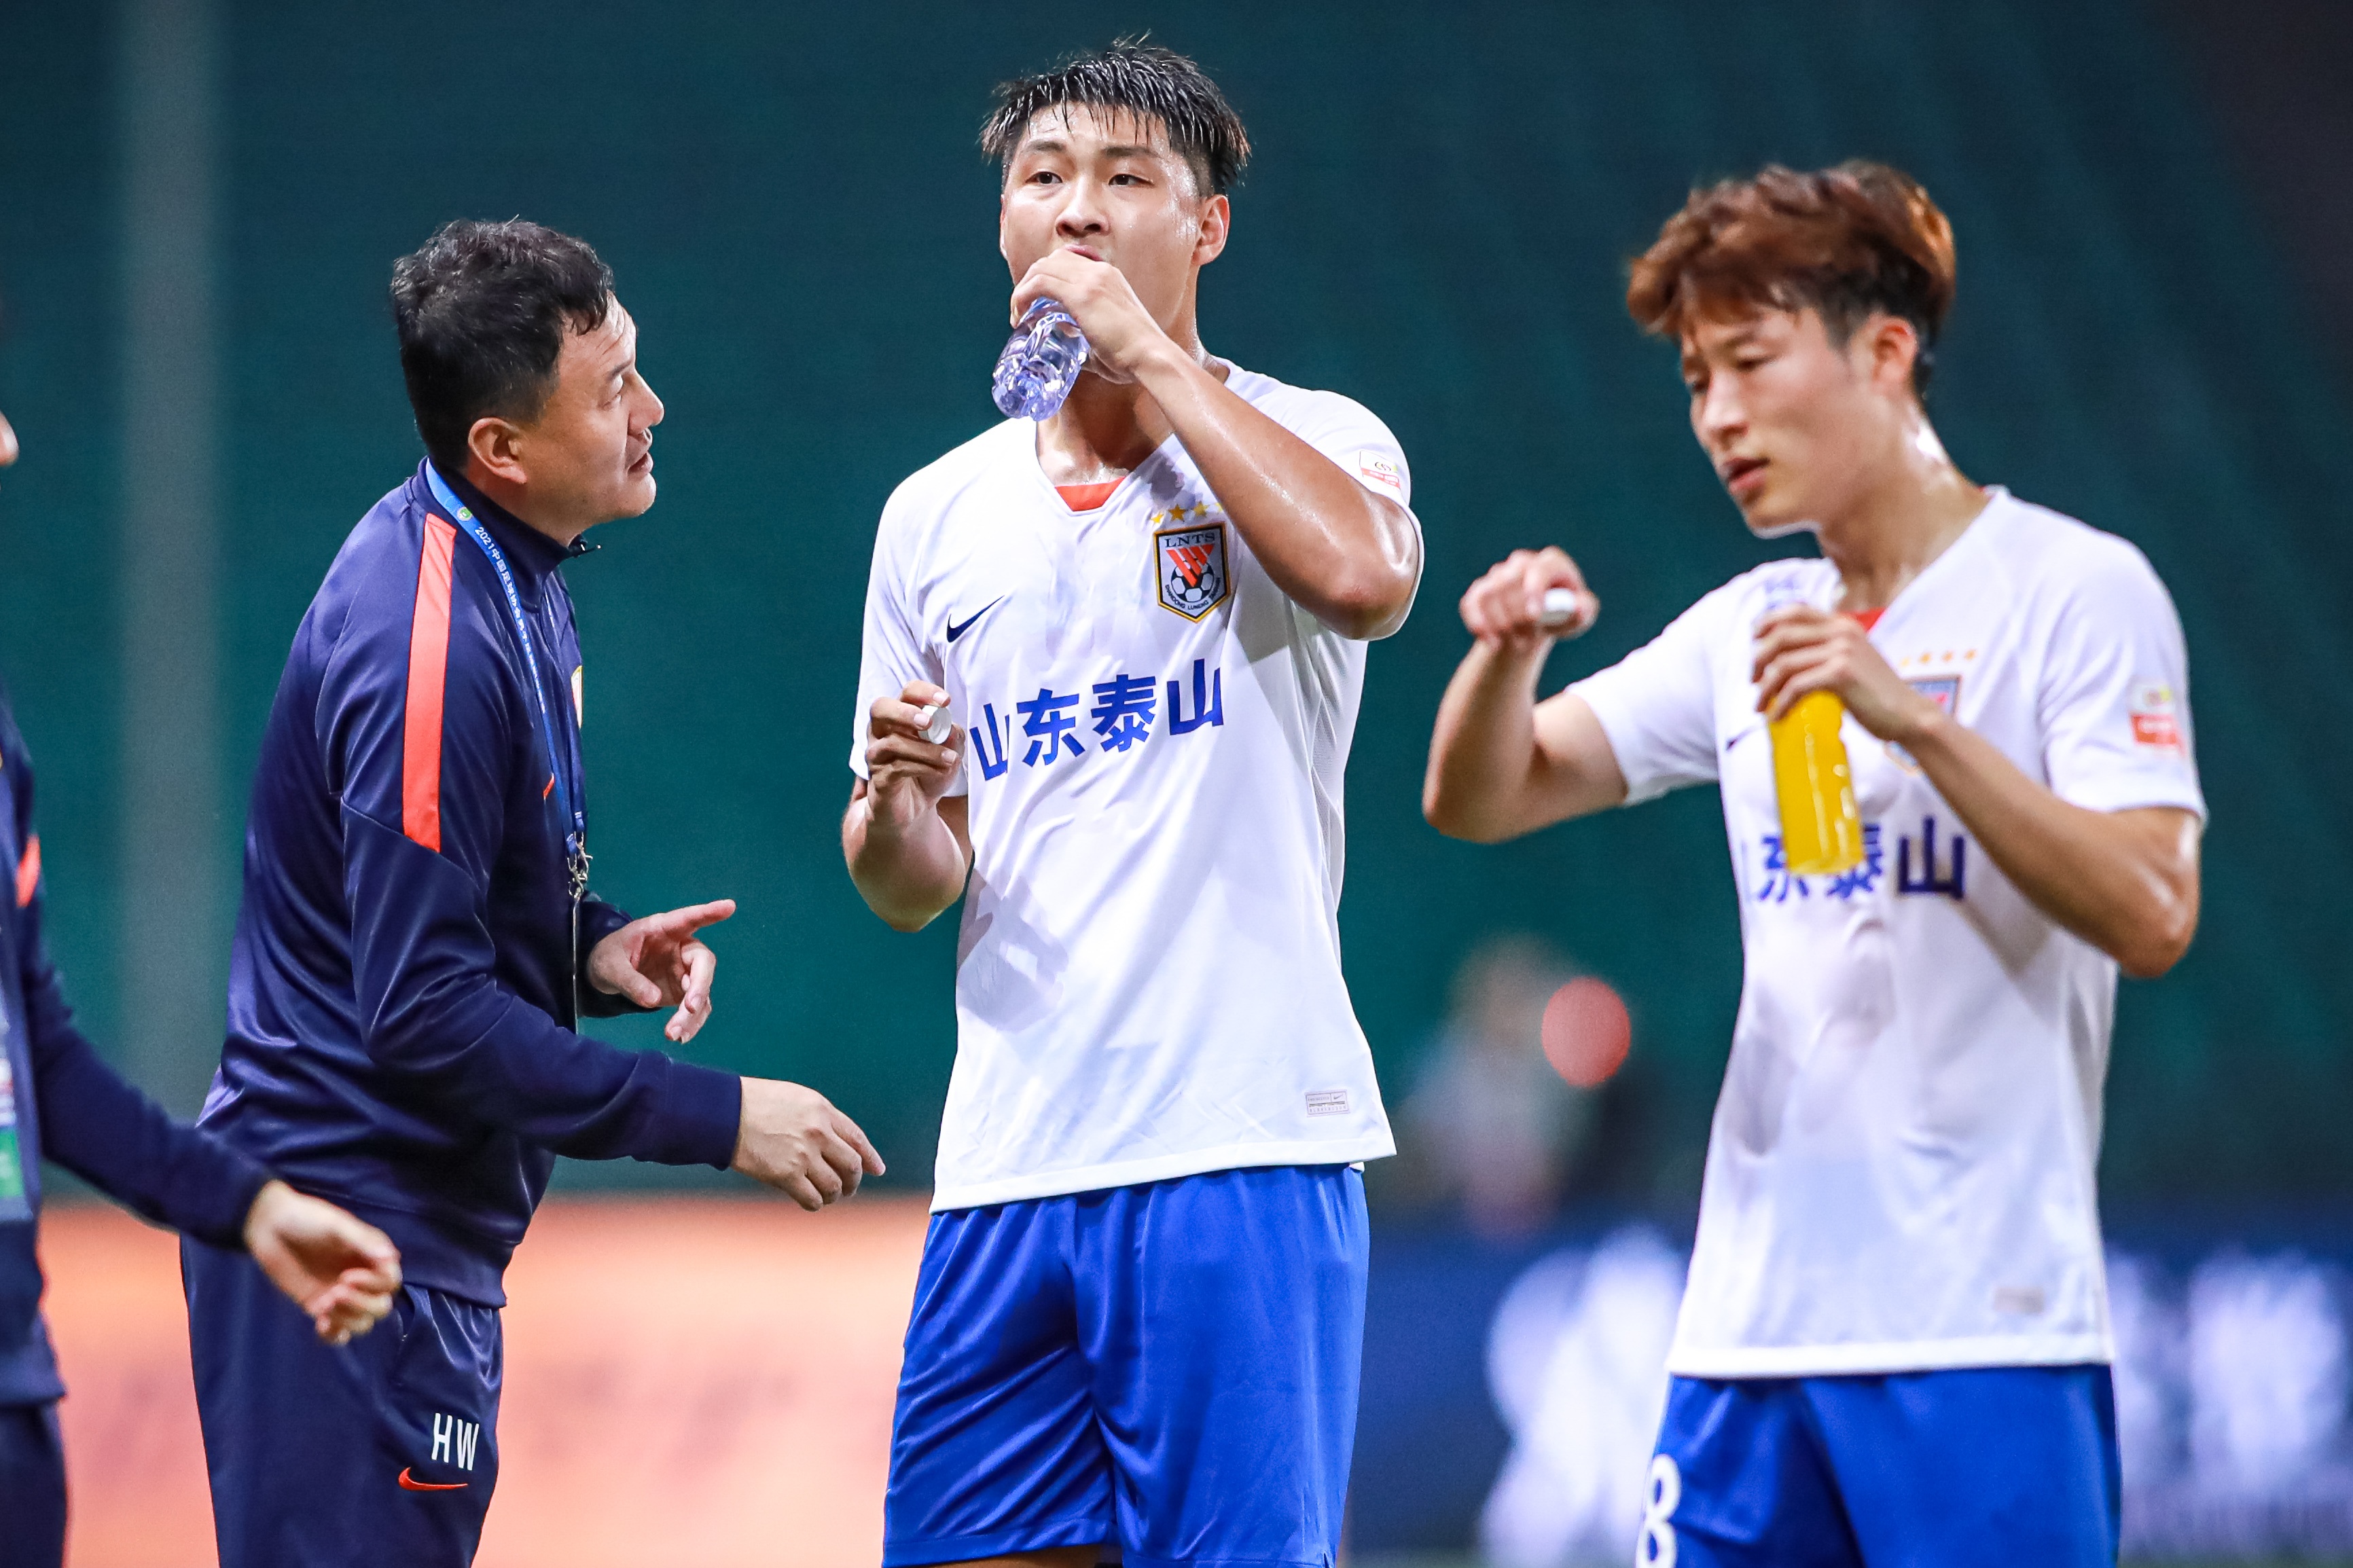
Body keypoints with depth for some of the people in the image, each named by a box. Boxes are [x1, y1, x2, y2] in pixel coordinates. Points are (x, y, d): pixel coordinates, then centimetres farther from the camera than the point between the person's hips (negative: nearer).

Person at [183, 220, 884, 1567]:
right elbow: (428, 1018, -24)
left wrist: (591, 952, 3)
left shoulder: (510, 576, 11)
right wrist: (719, 1118, -19)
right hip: (352, 1241, -10)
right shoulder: (428, 646, -21)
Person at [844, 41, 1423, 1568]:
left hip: (1240, 1146, -5)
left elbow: (1365, 577, -23)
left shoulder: (1306, 440, 2)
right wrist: (893, 797, -5)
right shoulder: (939, 512, 16)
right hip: (1008, 1157, 5)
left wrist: (1148, 356, -14)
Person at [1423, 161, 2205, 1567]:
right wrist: (1507, 655, -6)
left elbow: (2151, 916, -13)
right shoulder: (1750, 630, 16)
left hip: (1983, 1331, -6)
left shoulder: (2077, 592, -3)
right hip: (1753, 1327, 6)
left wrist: (1917, 719, -22)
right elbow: (1478, 804, 16)